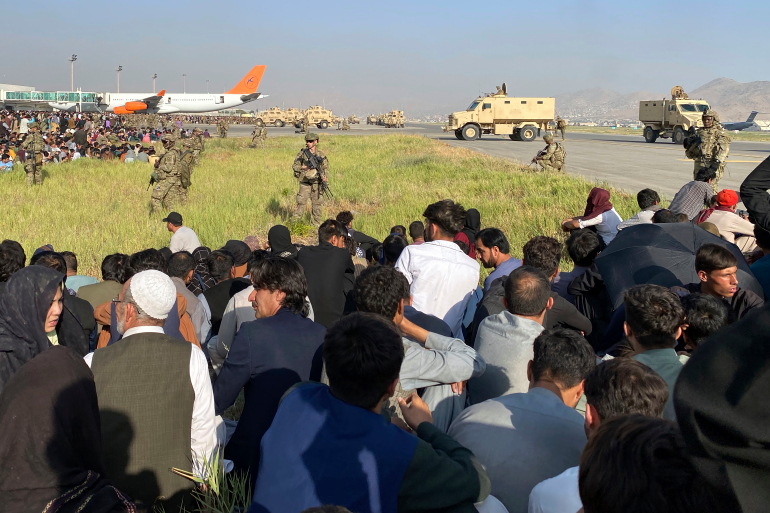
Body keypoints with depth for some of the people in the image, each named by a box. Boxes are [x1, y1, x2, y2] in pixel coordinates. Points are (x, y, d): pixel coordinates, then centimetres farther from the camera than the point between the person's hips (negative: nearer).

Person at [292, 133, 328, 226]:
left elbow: (325, 167, 9)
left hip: (317, 183, 2)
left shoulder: (321, 154, 5)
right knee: (301, 202, -6)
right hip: (305, 183, -2)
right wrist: (304, 168, -14)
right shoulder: (302, 153, 0)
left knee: (317, 203, 6)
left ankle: (317, 224, 16)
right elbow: (294, 166, 2)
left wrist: (324, 176, -9)